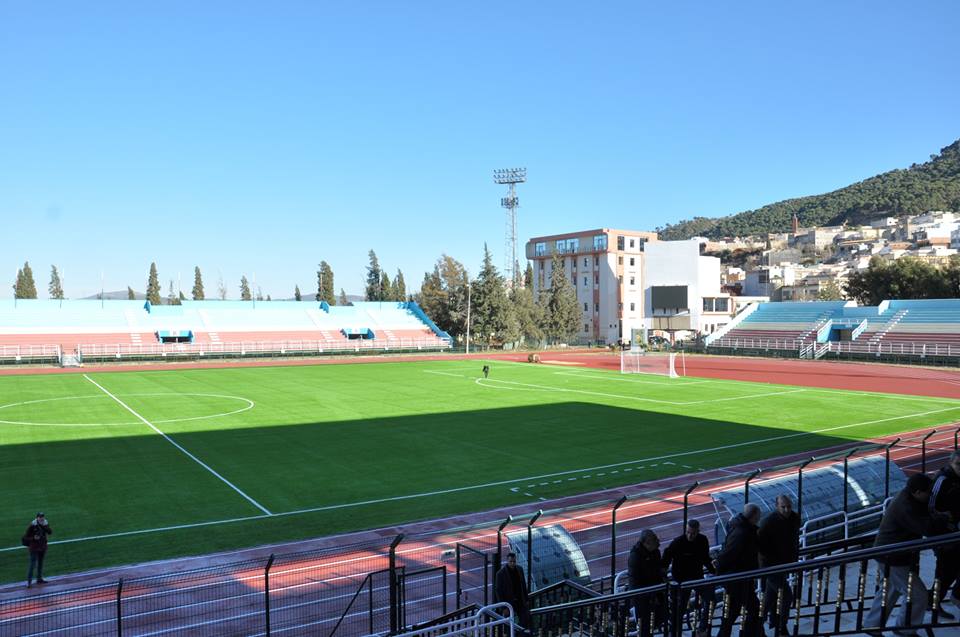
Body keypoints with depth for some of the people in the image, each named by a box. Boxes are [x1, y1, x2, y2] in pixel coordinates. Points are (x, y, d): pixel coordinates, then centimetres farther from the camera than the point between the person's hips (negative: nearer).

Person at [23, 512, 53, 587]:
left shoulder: (45, 524, -4)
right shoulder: (32, 525, -17)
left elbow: (50, 532, -15)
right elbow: (26, 536, -11)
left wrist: (45, 527, -28)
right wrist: (33, 538, -26)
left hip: (43, 547, 5)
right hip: (34, 547, -5)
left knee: (40, 563, 16)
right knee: (33, 564, -7)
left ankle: (39, 579, 29)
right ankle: (29, 581, 1)